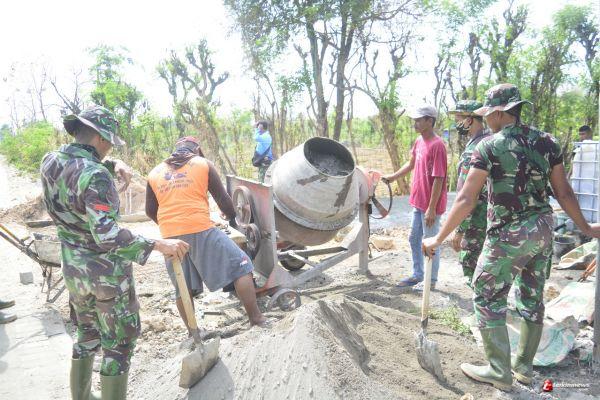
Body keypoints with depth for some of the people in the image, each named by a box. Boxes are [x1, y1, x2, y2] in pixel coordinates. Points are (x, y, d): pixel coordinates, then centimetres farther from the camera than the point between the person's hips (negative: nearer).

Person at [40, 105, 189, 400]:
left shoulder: (50, 161, -1)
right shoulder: (95, 176, -25)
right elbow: (105, 234, -32)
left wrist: (113, 164, 3)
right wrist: (158, 245, -33)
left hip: (73, 268, 8)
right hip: (107, 272, -8)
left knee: (87, 334, 26)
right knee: (118, 342, 9)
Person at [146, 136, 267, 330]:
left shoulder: (155, 173, 17)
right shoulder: (203, 164, 7)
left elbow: (150, 210, 19)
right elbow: (222, 199, 7)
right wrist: (233, 219, 23)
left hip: (171, 237, 5)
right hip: (201, 230, -4)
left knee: (183, 287, 17)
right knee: (241, 267, 5)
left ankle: (192, 332, 25)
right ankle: (256, 318, 3)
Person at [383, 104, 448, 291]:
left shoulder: (437, 145, -20)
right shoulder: (419, 141, 5)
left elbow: (438, 179, -21)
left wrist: (431, 209, -21)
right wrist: (393, 176, 24)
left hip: (430, 205, -8)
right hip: (418, 202, 9)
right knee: (414, 239, 17)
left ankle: (431, 280, 21)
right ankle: (417, 275, 32)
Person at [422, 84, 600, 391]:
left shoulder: (489, 146, -13)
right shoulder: (546, 142, 3)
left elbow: (466, 201, -16)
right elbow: (564, 193, 6)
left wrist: (438, 238, -11)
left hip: (508, 236, -6)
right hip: (542, 231, 7)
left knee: (487, 299, 7)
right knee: (532, 299, 17)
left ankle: (499, 372, 14)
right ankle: (524, 367, 31)